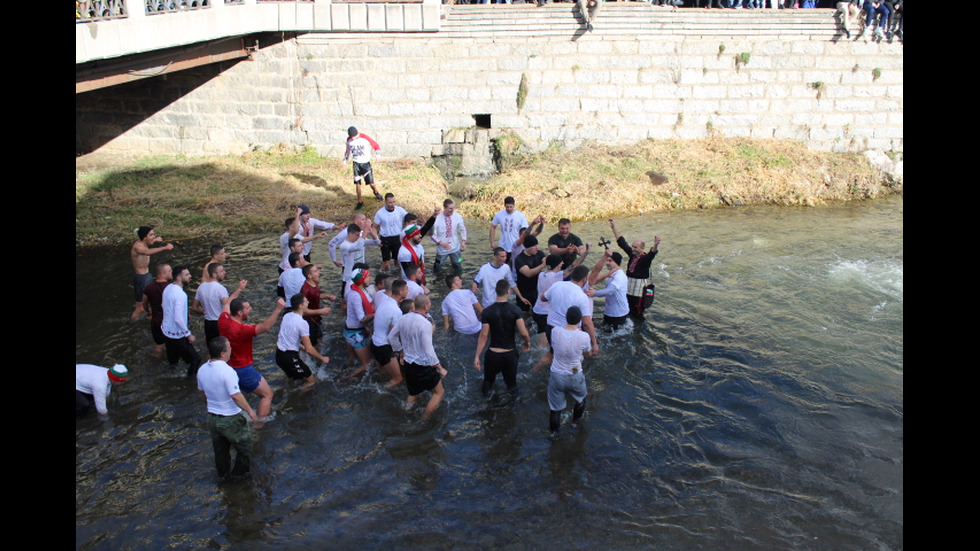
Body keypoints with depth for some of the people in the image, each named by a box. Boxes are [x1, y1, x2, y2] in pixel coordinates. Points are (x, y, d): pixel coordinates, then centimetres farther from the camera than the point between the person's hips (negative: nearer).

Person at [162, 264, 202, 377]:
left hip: (166, 329, 10)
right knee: (195, 359, -1)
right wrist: (188, 334, -20)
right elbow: (178, 319, -31)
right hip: (177, 334, -10)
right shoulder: (180, 294, -28)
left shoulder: (168, 288, 1)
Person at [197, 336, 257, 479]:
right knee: (245, 445, 17)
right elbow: (236, 396, -28)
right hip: (231, 419, -7)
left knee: (220, 449, 25)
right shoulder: (227, 371, -28)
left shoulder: (202, 370, -4)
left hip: (212, 417, 7)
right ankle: (239, 473, 28)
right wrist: (250, 410, -15)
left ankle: (223, 473, 41)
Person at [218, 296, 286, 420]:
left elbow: (226, 305, 15)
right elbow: (265, 327, -44)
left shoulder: (223, 321, -7)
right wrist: (278, 309, -47)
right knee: (267, 394, 3)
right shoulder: (242, 329, -31)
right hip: (243, 369, -8)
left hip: (226, 367, 8)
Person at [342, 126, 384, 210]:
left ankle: (376, 192, 32)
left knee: (371, 182, -1)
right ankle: (360, 202, 11)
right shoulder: (349, 140, -2)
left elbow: (376, 146, -9)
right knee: (357, 183, 0)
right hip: (356, 163, 3)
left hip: (365, 163, -3)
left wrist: (378, 154, -24)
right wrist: (345, 160, 15)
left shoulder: (365, 138, -15)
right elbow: (348, 150, 17)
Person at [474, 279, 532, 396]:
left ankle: (487, 386, 8)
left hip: (493, 355, 0)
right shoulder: (515, 310, -11)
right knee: (511, 381, 21)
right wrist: (528, 342, 9)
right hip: (510, 354, 0)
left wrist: (477, 356, -2)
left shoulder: (487, 312, -10)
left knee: (489, 379, 22)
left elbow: (484, 336, -9)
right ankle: (511, 387, 6)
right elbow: (524, 333, -13)